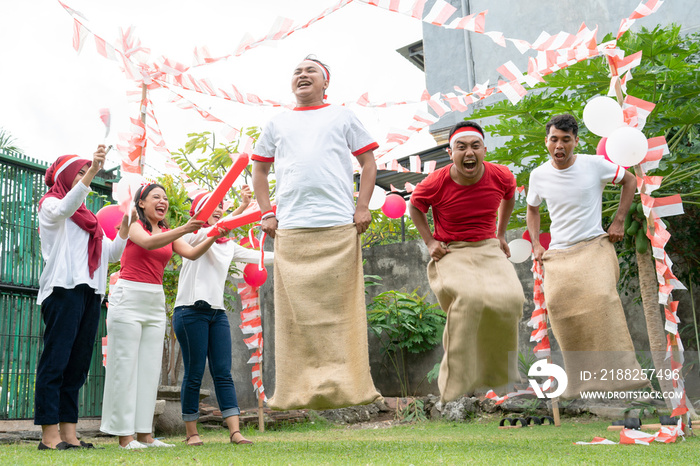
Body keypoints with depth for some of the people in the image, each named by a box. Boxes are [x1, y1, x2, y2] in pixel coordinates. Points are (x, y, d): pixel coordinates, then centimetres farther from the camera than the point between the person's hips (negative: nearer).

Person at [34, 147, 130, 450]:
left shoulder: (88, 217, 28)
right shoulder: (50, 204, 8)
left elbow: (112, 254, 22)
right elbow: (64, 209, -18)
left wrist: (125, 228, 8)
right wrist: (91, 173, -28)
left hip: (90, 292, 7)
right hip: (63, 288, -7)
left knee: (77, 365, 3)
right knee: (56, 361, -10)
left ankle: (69, 434, 4)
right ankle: (50, 435, -10)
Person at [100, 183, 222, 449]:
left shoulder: (168, 233, 15)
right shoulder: (132, 226, -1)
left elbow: (192, 254, 0)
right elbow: (148, 243, -22)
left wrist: (213, 237, -17)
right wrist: (184, 229, -33)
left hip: (156, 303, 6)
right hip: (129, 298, -6)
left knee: (150, 367, 4)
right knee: (126, 365, -5)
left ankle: (144, 433, 7)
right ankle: (124, 435, -2)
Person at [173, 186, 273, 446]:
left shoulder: (227, 245, 21)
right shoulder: (193, 235, 2)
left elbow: (259, 257, 19)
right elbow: (212, 232, -18)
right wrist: (241, 208, -26)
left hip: (217, 313, 6)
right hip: (191, 311, -6)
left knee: (223, 373, -1)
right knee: (194, 374, -3)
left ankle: (235, 431, -6)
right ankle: (191, 433, 5)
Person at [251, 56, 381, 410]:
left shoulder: (342, 117, 15)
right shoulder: (277, 124, 20)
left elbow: (368, 161, 13)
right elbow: (260, 169, 25)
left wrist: (363, 206, 0)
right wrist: (266, 213, 12)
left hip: (338, 226, -2)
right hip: (290, 230, 2)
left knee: (340, 307, -3)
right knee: (294, 310, -1)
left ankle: (346, 384, 3)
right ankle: (296, 390, 5)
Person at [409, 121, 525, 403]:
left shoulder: (501, 177, -5)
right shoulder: (435, 183, -13)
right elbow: (414, 208, 8)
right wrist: (429, 241, -1)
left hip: (488, 250, 3)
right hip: (451, 253, -3)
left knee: (510, 297, -23)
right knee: (468, 298, -31)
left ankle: (496, 370, 3)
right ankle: (455, 388, -21)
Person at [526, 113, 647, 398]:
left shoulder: (594, 165, -4)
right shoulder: (539, 175, 4)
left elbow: (629, 181, 11)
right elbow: (532, 209, 22)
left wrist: (618, 222, 4)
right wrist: (536, 244, 9)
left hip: (594, 245, -2)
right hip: (558, 252, 2)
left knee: (600, 296, -28)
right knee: (558, 302, -20)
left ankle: (620, 371, -22)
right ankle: (581, 380, -10)